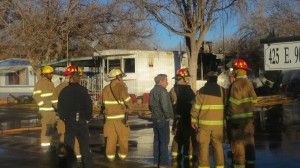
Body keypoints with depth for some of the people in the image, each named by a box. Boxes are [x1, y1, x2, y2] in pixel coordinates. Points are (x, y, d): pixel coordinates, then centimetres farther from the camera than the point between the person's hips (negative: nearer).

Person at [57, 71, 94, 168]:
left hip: (69, 121, 0)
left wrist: (62, 118, 13)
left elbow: (60, 106, 1)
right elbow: (89, 105, -7)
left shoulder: (64, 91, -2)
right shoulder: (83, 90, -6)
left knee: (69, 145, 8)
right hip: (82, 121, 0)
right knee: (85, 145, 9)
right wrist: (88, 118, 4)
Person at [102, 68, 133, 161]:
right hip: (121, 116, -4)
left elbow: (106, 103, 6)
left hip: (109, 117, 4)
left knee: (110, 138, 10)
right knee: (123, 138, 10)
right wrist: (129, 108, 5)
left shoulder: (106, 89, 5)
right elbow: (127, 100, -17)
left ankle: (110, 155, 14)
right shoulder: (121, 87, -12)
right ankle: (123, 155, 17)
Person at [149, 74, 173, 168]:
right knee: (164, 141, -3)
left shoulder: (153, 91, 12)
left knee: (157, 140, 14)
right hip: (162, 119, -9)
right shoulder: (162, 91, -17)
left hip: (155, 119, 9)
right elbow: (165, 106, -24)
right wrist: (168, 116, -11)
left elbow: (150, 106, 19)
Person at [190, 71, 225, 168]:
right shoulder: (222, 90, 4)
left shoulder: (202, 91, -1)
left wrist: (193, 120, 6)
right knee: (218, 145, 7)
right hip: (218, 123, 2)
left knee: (204, 146, 3)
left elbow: (196, 107, -3)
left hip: (204, 123, -2)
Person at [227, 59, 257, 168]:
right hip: (249, 117, 8)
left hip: (239, 118, -8)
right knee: (249, 141, 15)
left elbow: (233, 103, -17)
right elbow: (254, 99, 12)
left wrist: (231, 116, -8)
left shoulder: (236, 84, -15)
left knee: (238, 143, -2)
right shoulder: (249, 83, 9)